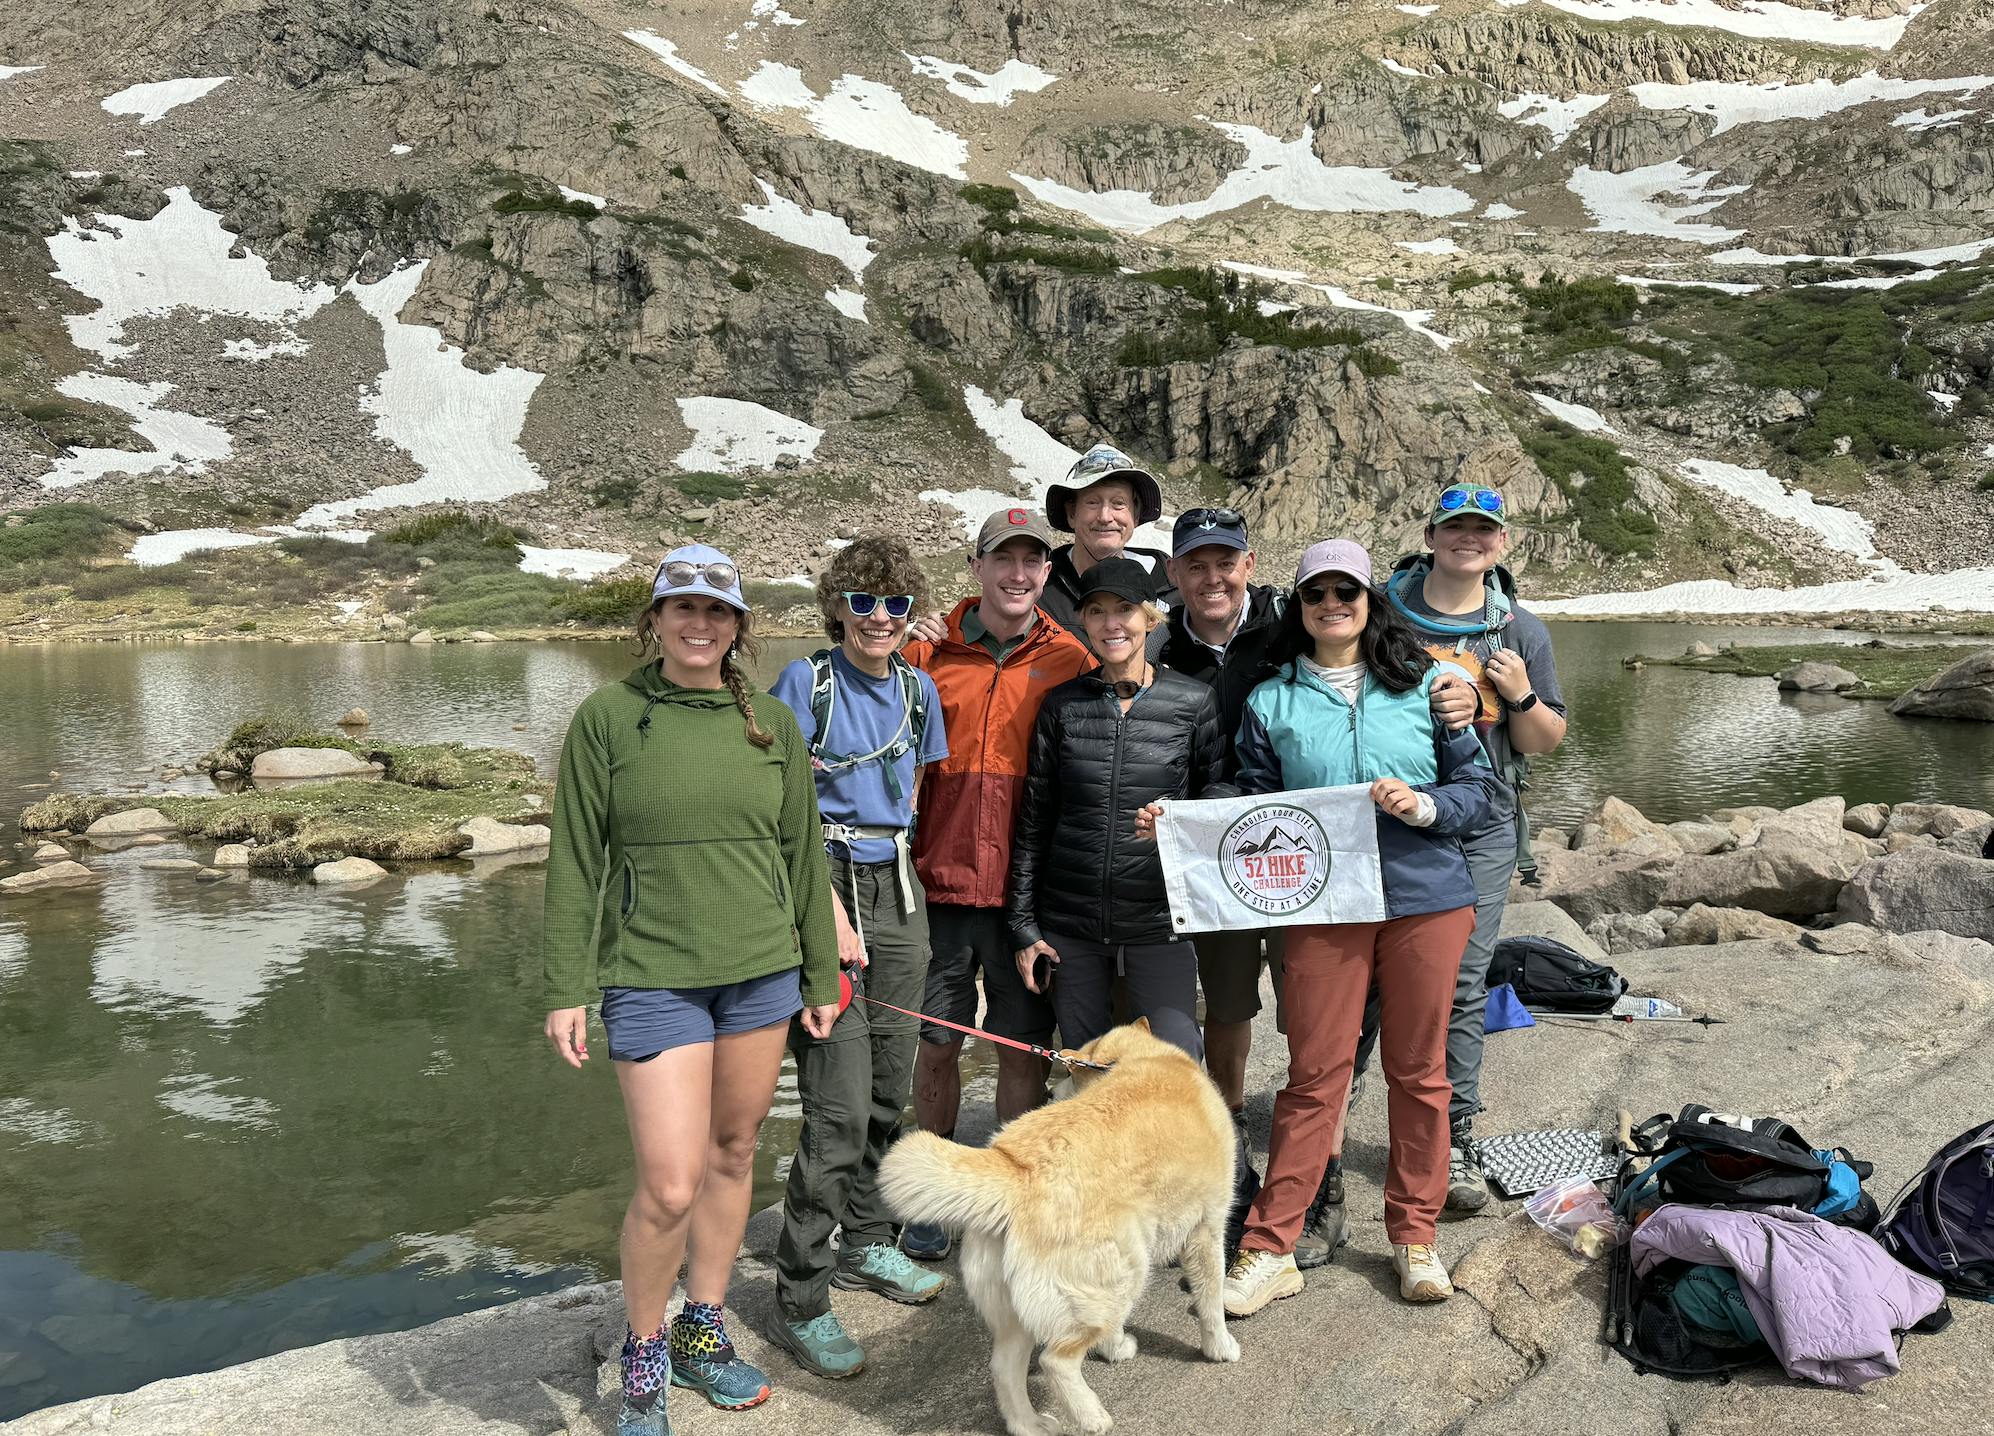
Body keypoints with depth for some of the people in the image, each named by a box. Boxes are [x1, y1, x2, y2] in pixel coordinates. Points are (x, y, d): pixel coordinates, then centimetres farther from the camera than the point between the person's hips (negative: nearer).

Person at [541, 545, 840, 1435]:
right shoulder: (606, 719, -4)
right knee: (669, 1186, -6)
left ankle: (703, 1334, 33)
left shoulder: (771, 724, 5)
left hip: (761, 973, 4)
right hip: (652, 980, -3)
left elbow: (801, 853, 9)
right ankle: (643, 1357, 19)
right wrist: (566, 989, -5)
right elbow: (575, 861, -3)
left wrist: (821, 974, 10)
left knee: (733, 1157, 13)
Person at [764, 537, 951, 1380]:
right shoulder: (806, 683, -7)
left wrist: (892, 866, 12)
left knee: (889, 1088, 13)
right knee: (839, 1107, -9)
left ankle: (865, 1244, 33)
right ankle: (799, 1302, 3)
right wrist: (832, 913, -15)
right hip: (823, 888, -6)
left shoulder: (918, 689, 10)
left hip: (897, 890, 6)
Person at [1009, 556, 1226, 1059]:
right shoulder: (1061, 705, 5)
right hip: (1069, 927, 2)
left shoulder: (1194, 701, 0)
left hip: (1159, 923, -2)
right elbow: (1032, 823, 7)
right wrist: (1024, 926, 5)